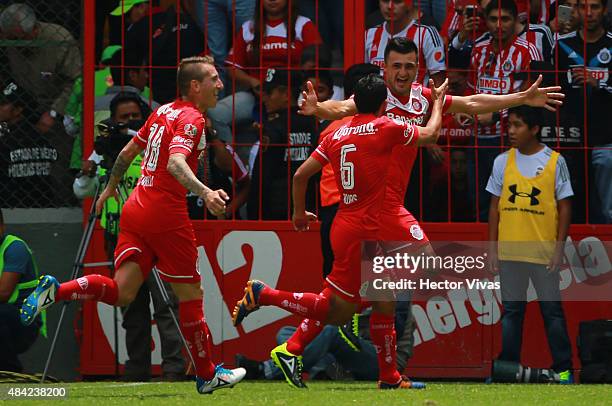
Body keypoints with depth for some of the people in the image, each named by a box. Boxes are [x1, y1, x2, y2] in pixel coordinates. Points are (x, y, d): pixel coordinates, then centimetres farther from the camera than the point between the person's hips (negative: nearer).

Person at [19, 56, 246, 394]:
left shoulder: (163, 112, 15)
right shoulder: (192, 119, -11)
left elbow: (127, 152, 24)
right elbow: (175, 163, -28)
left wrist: (110, 188, 37)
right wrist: (205, 193, -42)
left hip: (135, 211, 8)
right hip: (166, 217, -8)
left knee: (121, 292, 1)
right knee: (190, 295, 5)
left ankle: (55, 290, -18)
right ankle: (206, 375, 14)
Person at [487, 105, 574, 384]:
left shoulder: (555, 162, -2)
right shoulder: (502, 162, 6)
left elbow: (564, 206, 0)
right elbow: (495, 206, 10)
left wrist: (559, 248, -6)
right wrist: (492, 248, 5)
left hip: (544, 252, -3)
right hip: (509, 252, 3)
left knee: (552, 310, 0)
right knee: (511, 310, 7)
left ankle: (563, 369, 7)